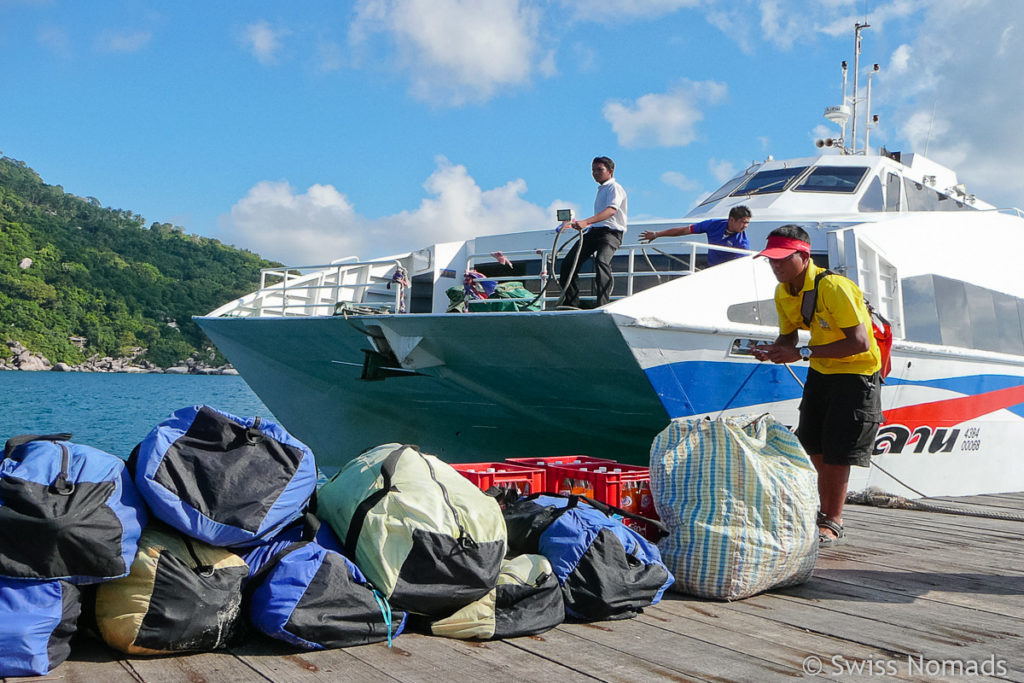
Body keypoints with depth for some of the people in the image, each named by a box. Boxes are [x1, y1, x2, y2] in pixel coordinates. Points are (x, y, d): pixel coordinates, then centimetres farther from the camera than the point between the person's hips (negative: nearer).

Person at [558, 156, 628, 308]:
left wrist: (586, 222, -35)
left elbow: (611, 210, -23)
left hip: (611, 232, -9)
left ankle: (602, 305, -39)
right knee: (569, 262, -3)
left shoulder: (614, 187, -3)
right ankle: (570, 304, 2)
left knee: (601, 261, -34)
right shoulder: (601, 190, 25)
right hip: (594, 231, 9)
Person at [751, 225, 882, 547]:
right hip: (821, 371, 8)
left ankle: (833, 523, 6)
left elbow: (859, 342, -31)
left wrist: (803, 353, -33)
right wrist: (771, 350, -16)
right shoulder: (783, 293, -3)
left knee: (837, 451, -7)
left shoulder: (833, 287, -28)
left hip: (856, 372, -8)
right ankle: (826, 512, 29)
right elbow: (788, 337, 8)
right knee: (814, 447, 11)